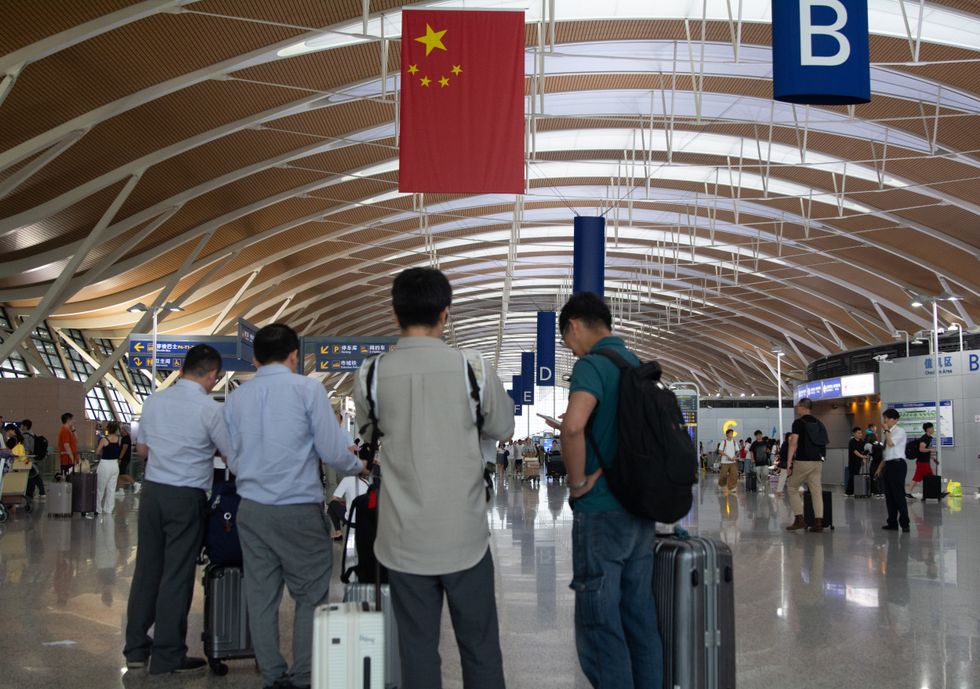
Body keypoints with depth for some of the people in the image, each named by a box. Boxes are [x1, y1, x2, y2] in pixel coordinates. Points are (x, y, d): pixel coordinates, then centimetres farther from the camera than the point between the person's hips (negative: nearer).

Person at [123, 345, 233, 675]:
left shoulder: (154, 400, 4)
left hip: (152, 490, 5)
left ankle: (136, 648, 19)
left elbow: (142, 447, 15)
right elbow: (233, 454, -3)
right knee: (177, 574, 2)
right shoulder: (210, 409, -13)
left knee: (147, 568, 12)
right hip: (186, 497, -5)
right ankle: (167, 656, 8)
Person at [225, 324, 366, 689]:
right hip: (298, 509, -5)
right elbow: (332, 451, -8)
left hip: (252, 509, 5)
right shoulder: (308, 389, -7)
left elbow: (234, 461, 12)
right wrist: (359, 465, 11)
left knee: (261, 596, 10)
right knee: (311, 596, 5)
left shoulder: (236, 398, 7)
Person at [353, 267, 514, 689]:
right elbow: (503, 429, 9)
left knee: (417, 650, 8)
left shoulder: (372, 374, -4)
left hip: (404, 539, 1)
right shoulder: (473, 369, -7)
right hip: (465, 536, -1)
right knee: (480, 648, 11)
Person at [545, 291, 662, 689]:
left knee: (599, 627, -2)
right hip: (641, 509, 8)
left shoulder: (591, 364, -13)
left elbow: (573, 425, -30)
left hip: (602, 511, -8)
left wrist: (578, 482, -16)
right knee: (640, 620, 13)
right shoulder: (637, 364, 13)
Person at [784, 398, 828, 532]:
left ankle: (799, 519, 0)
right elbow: (824, 443, 14)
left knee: (793, 489, 8)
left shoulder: (799, 422, -7)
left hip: (802, 461, -6)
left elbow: (793, 443, -13)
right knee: (817, 491, 3)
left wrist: (789, 463, -12)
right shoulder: (819, 424, 13)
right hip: (818, 461, 6)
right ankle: (818, 523, -1)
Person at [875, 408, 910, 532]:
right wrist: (880, 467, 20)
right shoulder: (889, 433, 17)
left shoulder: (900, 431, -6)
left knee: (899, 495, -8)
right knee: (889, 495, 9)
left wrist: (886, 430, -13)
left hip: (897, 465, -9)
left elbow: (891, 443, -23)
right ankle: (892, 523, 14)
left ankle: (904, 523, -4)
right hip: (888, 465, 9)